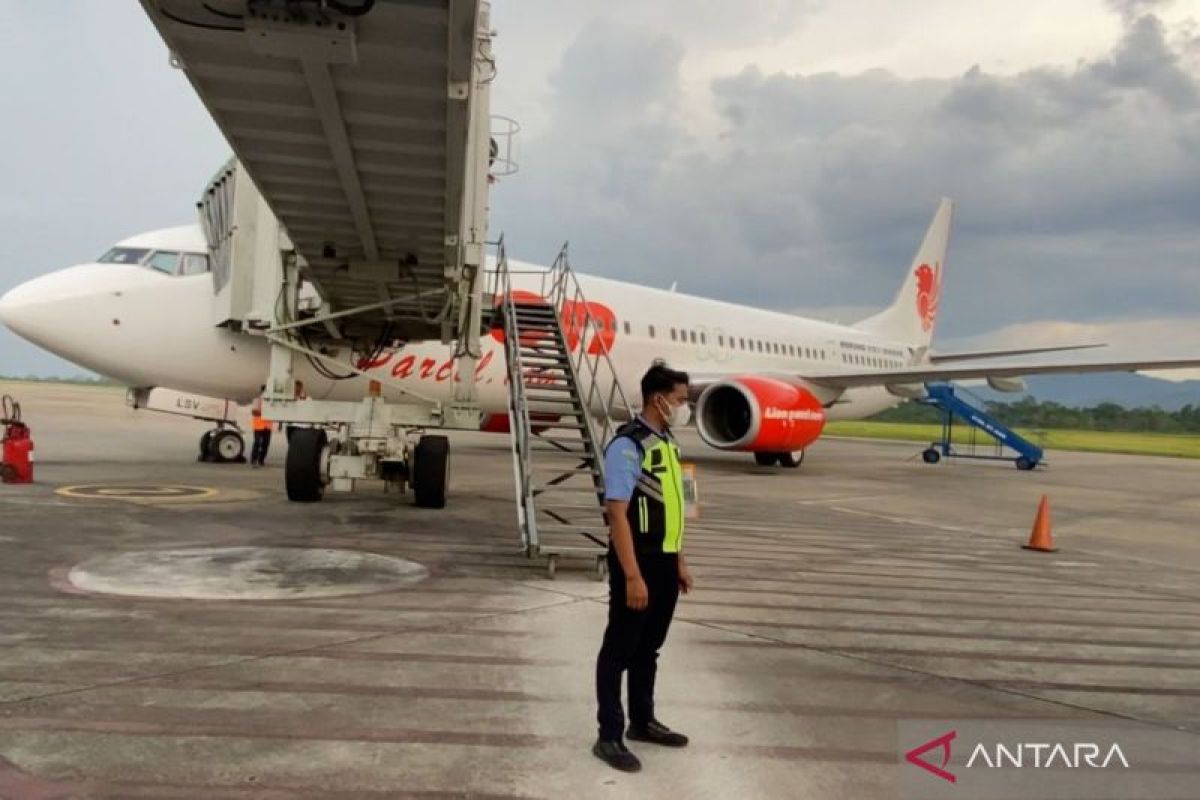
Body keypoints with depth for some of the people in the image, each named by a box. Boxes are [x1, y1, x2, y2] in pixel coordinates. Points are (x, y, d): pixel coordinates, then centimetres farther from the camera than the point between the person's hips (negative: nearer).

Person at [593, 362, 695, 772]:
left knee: (648, 648, 20)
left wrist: (679, 561, 18)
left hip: (664, 563, 9)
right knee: (620, 650, 3)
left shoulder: (667, 443, 11)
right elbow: (617, 513, -22)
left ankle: (643, 721, 34)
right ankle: (609, 736, 14)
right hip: (638, 563, -9)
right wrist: (632, 576, -24)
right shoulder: (627, 445, -18)